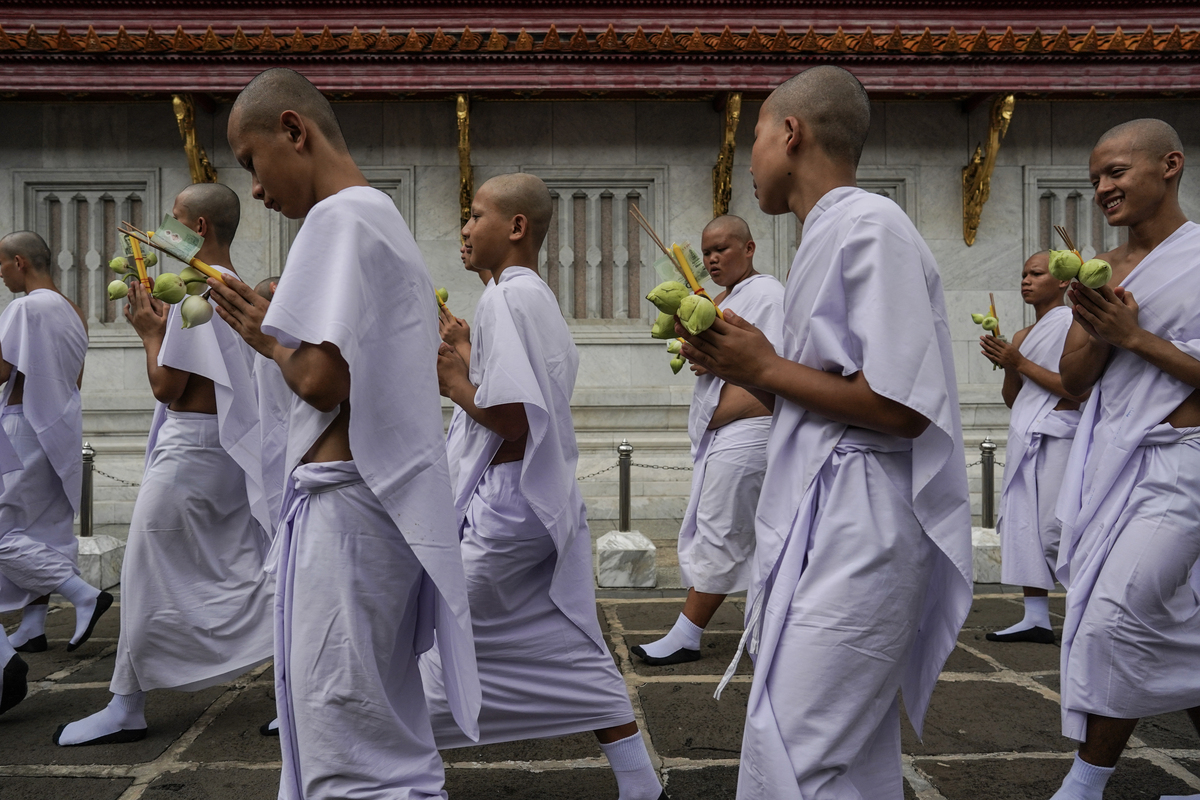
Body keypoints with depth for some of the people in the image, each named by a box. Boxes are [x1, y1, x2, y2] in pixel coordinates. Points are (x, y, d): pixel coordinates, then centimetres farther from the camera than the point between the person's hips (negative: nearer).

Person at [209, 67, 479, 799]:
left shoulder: (340, 216, -11)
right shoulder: (384, 217, 21)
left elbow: (320, 376, -21)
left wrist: (268, 336, -1)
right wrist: (279, 328, 14)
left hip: (345, 505, -10)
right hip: (383, 497, 10)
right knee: (385, 733, 16)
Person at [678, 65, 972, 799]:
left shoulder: (871, 227, -12)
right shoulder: (831, 235, 18)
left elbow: (901, 405, -20)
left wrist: (765, 367, -11)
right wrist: (738, 366, 7)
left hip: (856, 527, -10)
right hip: (825, 519, 10)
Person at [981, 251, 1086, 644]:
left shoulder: (1072, 323, -5)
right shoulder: (1023, 335, 17)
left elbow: (1080, 390, -15)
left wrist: (1021, 363, -14)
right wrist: (1007, 365, 0)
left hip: (1056, 435, -8)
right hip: (1024, 435, 8)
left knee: (1055, 531, -11)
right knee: (1023, 526, 3)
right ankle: (1036, 618, 6)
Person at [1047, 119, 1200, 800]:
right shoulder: (1105, 270, 12)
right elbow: (1074, 379, 10)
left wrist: (1136, 336, -15)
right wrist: (1096, 329, -9)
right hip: (1109, 458, 6)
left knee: (1118, 614, -11)